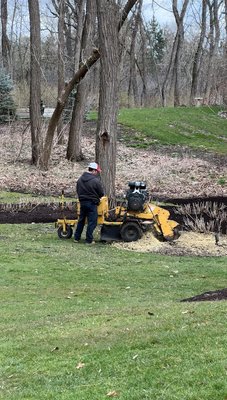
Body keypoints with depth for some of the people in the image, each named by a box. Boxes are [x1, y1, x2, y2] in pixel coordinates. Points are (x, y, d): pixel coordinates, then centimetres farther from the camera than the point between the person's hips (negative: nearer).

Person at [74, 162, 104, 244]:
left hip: (82, 202, 6)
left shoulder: (80, 179, 3)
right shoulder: (96, 181, -17)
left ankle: (76, 237, 24)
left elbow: (78, 190, 11)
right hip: (92, 203, -6)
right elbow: (101, 193, -9)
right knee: (92, 222, 2)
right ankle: (89, 240, 4)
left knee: (81, 220, 18)